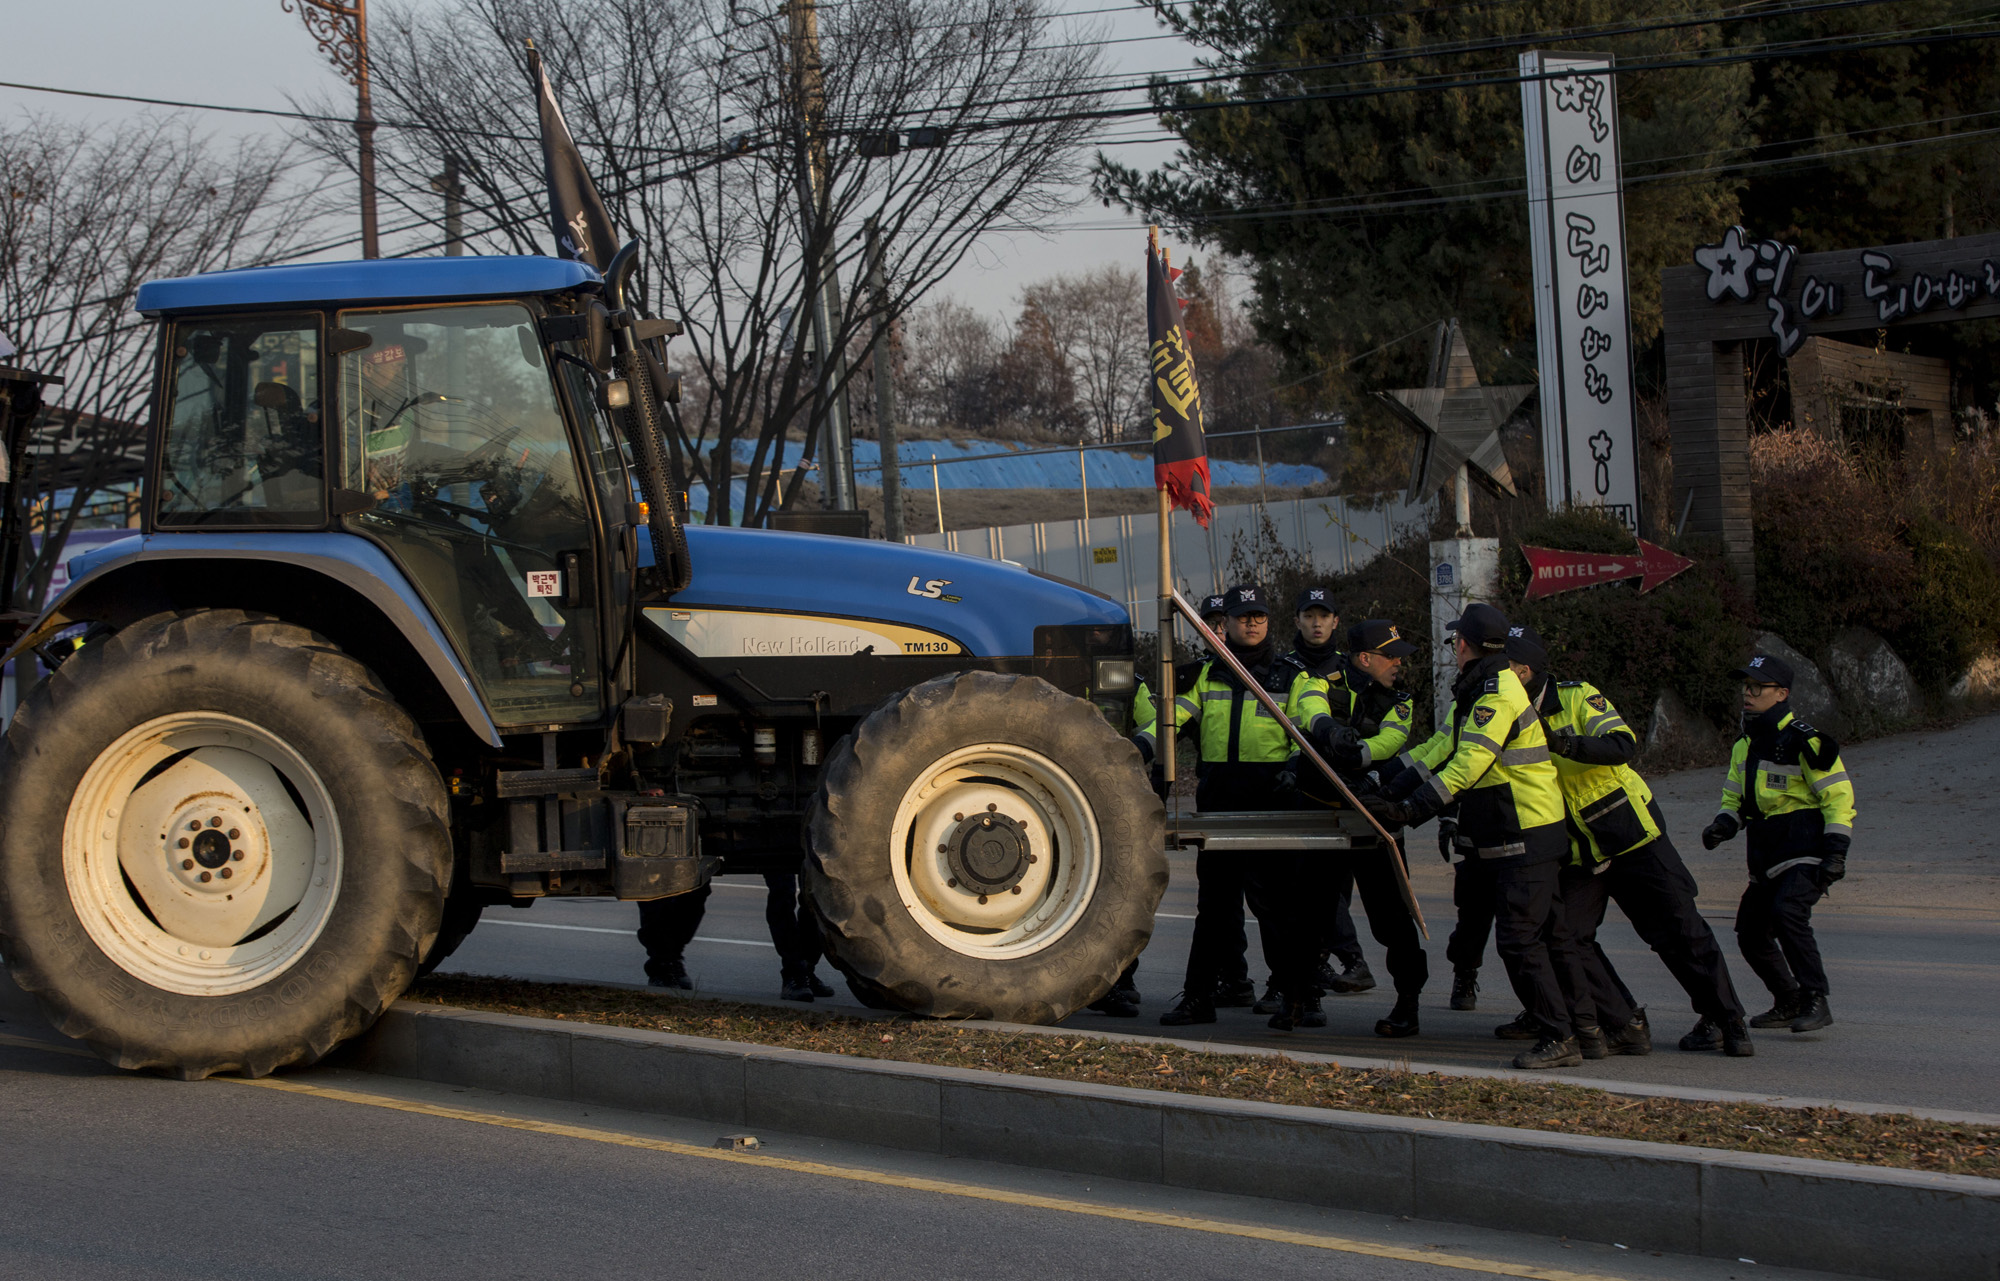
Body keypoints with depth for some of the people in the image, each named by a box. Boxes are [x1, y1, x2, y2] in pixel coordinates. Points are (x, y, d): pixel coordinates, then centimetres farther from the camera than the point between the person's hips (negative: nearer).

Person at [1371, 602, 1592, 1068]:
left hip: (1528, 839, -10)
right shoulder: (1477, 691, 14)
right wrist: (1388, 791, 7)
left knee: (1518, 938, -11)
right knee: (1546, 931, 16)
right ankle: (1583, 1023, 25)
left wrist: (1412, 809, -24)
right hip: (1517, 837, 10)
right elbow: (1442, 746, 14)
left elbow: (1467, 767, -24)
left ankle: (1559, 1039, -9)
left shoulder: (1498, 696, -19)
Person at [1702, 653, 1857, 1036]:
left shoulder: (1802, 741, -10)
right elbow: (1734, 798, 22)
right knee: (1751, 933, 8)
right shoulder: (1745, 745, 14)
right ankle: (1789, 1003, 26)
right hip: (1766, 856, 9)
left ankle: (1816, 1001, -24)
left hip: (1804, 850, -9)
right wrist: (1723, 825, -1)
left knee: (1787, 912, -29)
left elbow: (1839, 796, -10)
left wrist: (1835, 852, -17)